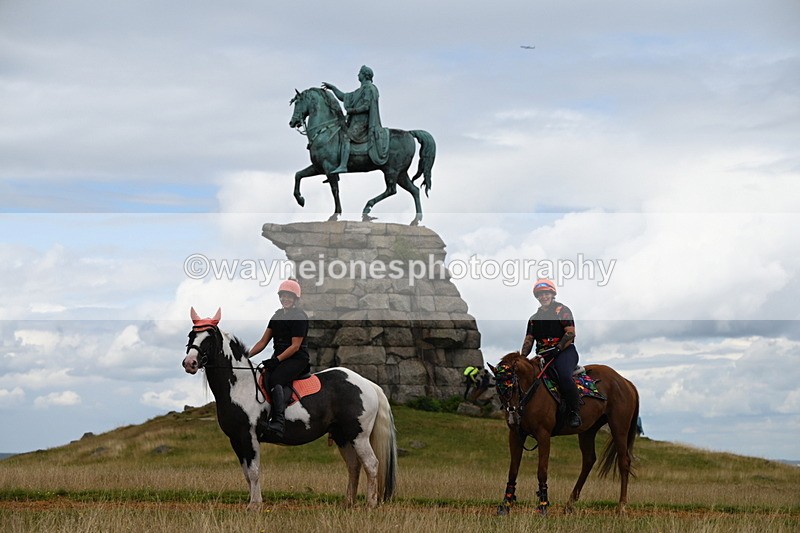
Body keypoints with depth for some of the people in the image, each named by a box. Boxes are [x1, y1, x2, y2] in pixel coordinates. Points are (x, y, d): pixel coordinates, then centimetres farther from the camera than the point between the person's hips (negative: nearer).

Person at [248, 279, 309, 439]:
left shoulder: (300, 317, -7)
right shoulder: (278, 315, 17)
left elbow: (295, 346, -14)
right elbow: (263, 341, 16)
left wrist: (276, 360, -23)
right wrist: (248, 355, 3)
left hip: (297, 359, -8)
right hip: (279, 357, 8)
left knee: (274, 380, -31)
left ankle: (278, 423, -41)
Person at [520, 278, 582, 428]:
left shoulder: (562, 310, 6)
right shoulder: (534, 318, 23)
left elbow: (571, 333, -4)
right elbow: (529, 340, 18)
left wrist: (557, 348, -17)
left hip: (565, 351, -6)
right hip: (543, 356, 6)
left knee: (563, 375, -34)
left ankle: (575, 412, -27)